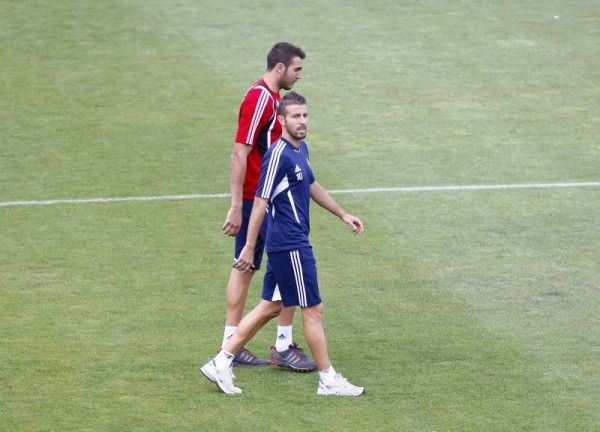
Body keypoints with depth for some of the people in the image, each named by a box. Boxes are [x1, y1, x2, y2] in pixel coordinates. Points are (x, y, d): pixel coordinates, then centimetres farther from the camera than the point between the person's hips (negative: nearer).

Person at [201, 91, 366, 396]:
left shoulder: (301, 149, 11)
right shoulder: (278, 155, -18)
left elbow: (311, 186, 28)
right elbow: (260, 202, -18)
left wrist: (343, 214, 31)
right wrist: (249, 248, -18)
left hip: (287, 245, 10)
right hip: (290, 246, -10)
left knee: (271, 306, 13)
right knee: (313, 309, 0)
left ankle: (222, 362, 16)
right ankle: (328, 380, 10)